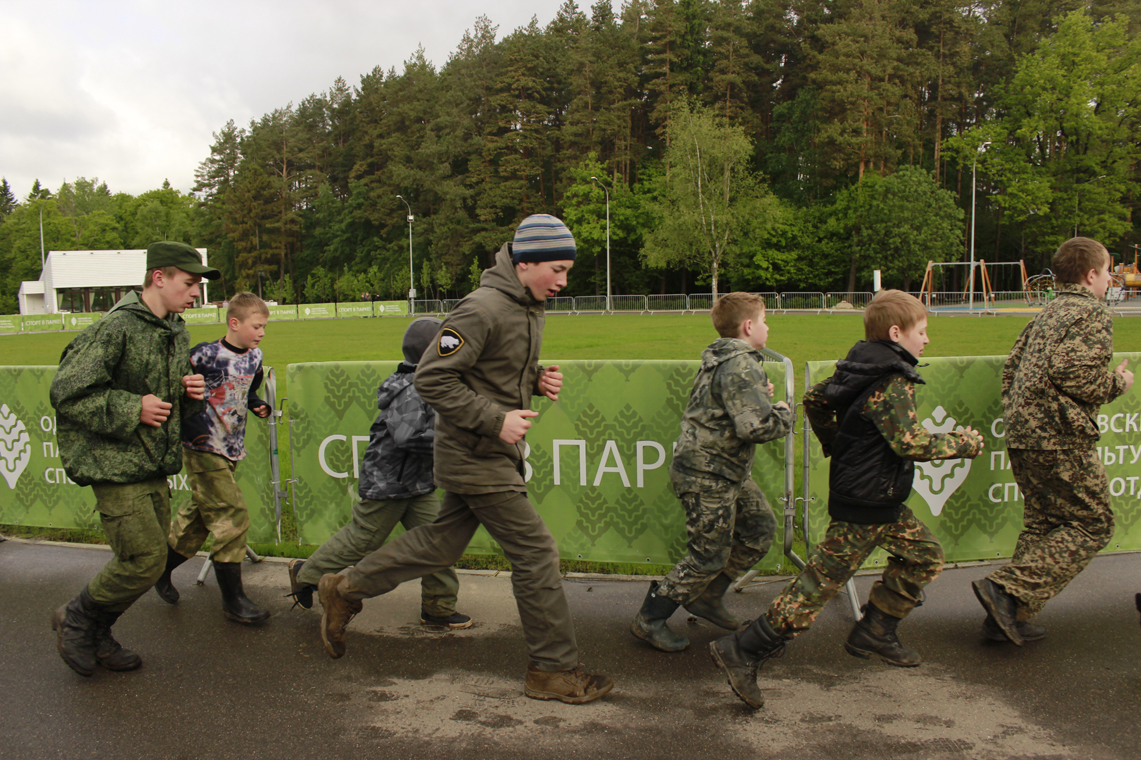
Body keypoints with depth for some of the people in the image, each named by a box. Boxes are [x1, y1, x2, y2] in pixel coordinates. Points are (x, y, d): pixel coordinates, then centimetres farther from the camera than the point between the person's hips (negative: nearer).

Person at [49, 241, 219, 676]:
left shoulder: (177, 333, 11)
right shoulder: (116, 328, -16)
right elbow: (67, 392, -18)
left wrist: (189, 392, 2)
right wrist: (132, 409, -19)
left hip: (154, 468, 9)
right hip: (116, 466, -9)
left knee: (150, 558, 12)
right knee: (144, 560, -9)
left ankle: (97, 636, 31)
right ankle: (75, 619, 16)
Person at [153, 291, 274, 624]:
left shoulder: (254, 357, 7)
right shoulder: (205, 355, -16)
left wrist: (258, 406, 2)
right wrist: (192, 426, -22)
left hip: (232, 449, 8)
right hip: (204, 447, -8)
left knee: (199, 512, 17)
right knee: (231, 515, -10)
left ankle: (162, 568, 39)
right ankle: (232, 598, -1)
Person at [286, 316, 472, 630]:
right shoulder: (409, 392, -24)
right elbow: (407, 437, -35)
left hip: (419, 484, 9)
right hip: (387, 483, -9)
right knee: (362, 540, 7)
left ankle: (438, 608, 12)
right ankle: (306, 573, 30)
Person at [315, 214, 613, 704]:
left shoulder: (529, 308, 9)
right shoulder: (483, 308, -20)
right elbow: (432, 378, -22)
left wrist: (537, 380, 2)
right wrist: (496, 420, -23)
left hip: (492, 452, 10)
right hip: (478, 457, -10)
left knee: (442, 542, 18)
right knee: (536, 553, -3)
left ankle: (345, 590, 34)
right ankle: (555, 669, 11)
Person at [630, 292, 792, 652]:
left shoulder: (720, 358, 11)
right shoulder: (741, 366, -21)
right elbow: (755, 426, -29)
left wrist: (759, 396, 8)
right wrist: (784, 413, -10)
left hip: (729, 471, 10)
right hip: (707, 475, -10)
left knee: (761, 528, 17)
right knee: (710, 555, -2)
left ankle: (707, 596, 28)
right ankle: (649, 620, 11)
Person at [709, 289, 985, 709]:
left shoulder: (858, 367, 8)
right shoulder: (890, 383, -21)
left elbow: (814, 399, 17)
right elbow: (913, 443, -26)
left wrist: (836, 443, 27)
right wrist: (963, 442, -10)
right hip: (863, 507, -10)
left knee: (925, 555, 19)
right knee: (821, 581, -6)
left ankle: (874, 631, 27)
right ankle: (742, 651, -3)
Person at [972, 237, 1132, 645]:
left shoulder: (1046, 314, 19)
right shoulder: (1092, 313, -7)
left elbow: (1012, 365, 17)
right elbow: (1072, 371, -20)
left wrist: (1014, 414, 23)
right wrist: (1117, 383, -5)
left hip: (1022, 435, 9)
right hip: (1060, 439, -9)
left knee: (1042, 522, 16)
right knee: (1092, 525, 2)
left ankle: (1008, 615, 15)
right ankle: (1008, 590, -10)